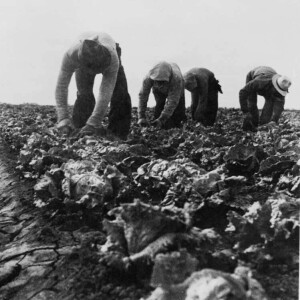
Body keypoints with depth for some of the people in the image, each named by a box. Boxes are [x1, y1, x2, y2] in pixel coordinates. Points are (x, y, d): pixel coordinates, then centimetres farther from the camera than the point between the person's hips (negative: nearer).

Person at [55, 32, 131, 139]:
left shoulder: (112, 58, -48)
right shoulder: (71, 55, -45)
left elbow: (105, 94, -48)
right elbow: (61, 87, -40)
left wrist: (93, 123, -54)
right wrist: (63, 118, -50)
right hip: (83, 61, 1)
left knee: (120, 94, -16)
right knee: (84, 94, -18)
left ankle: (118, 136, -3)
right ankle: (80, 130, -1)